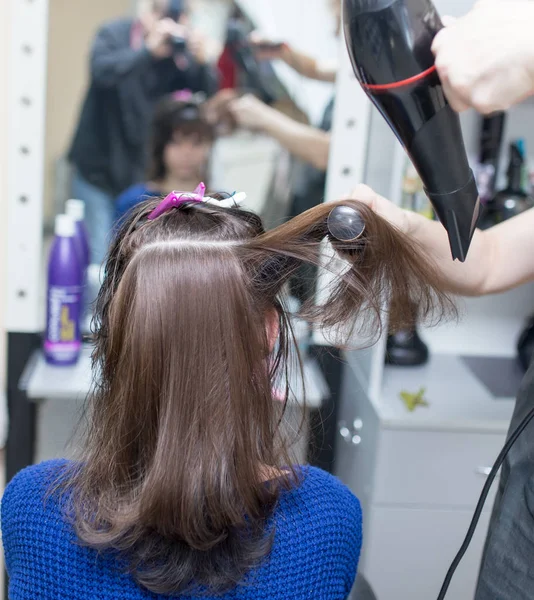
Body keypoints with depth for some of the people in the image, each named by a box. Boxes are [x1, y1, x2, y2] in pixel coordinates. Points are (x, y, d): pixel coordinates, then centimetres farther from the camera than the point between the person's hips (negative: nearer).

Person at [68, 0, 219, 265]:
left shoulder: (182, 50, -1)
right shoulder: (113, 34, -8)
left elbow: (207, 97, -8)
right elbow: (102, 70, -27)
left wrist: (201, 62, -26)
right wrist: (150, 50, -37)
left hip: (143, 173, 3)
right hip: (99, 170, -2)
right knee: (100, 256, -3)